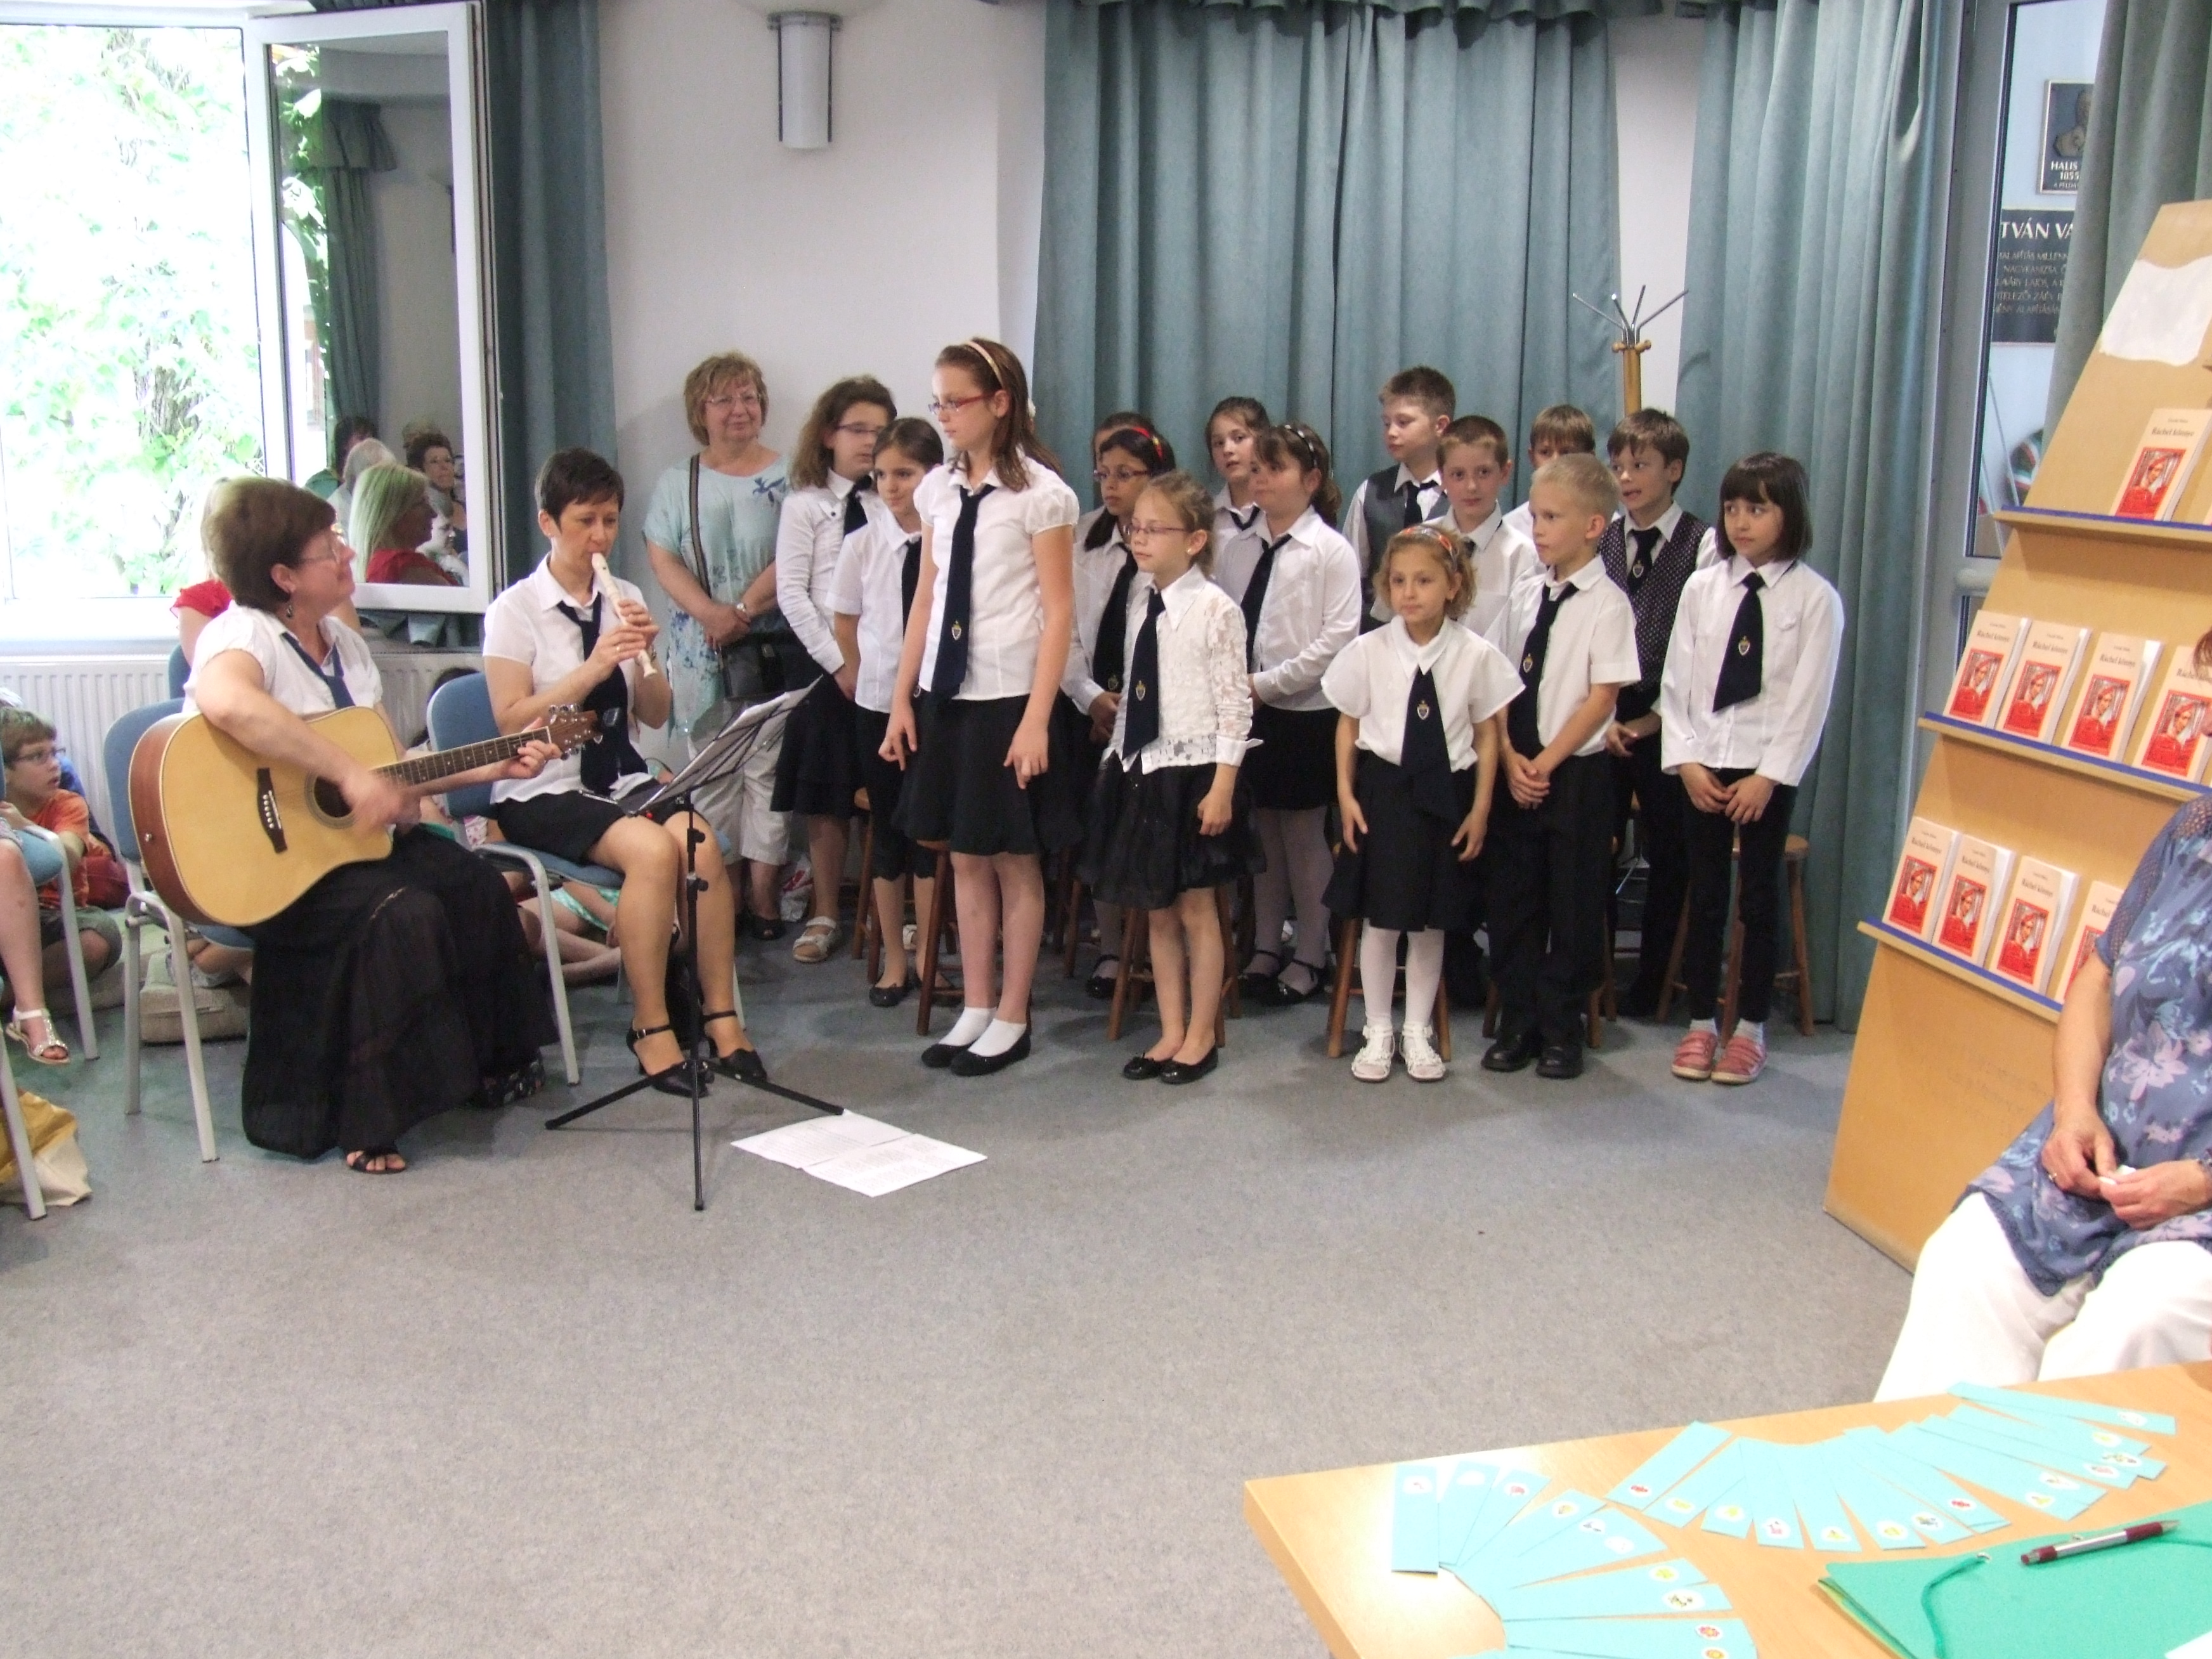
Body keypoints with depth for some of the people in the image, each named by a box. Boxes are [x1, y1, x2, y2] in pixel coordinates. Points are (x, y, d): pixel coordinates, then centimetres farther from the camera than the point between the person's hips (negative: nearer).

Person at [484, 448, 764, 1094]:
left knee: (701, 842, -27)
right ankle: (652, 1029, -20)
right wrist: (595, 667, -20)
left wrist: (644, 658, -9)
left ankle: (723, 1017, -17)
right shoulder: (515, 611, -3)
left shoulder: (627, 600, 10)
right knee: (653, 849, -31)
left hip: (623, 778, 4)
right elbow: (512, 719, -12)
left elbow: (656, 716, 10)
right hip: (543, 791, -4)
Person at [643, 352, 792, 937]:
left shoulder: (785, 478, 3)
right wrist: (711, 613, -14)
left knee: (766, 769, -2)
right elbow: (662, 558, 2)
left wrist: (744, 610, -17)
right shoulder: (676, 482, 11)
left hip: (770, 648, -3)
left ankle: (763, 892, 1)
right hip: (699, 652, 3)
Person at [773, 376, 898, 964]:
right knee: (825, 799, 5)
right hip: (826, 663, -1)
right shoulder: (804, 504, 2)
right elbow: (791, 593, -3)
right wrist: (838, 662, -9)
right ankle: (824, 916, 16)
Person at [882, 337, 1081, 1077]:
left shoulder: (1039, 492, -9)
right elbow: (927, 599, 12)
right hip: (947, 695, 6)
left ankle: (1011, 1020, 17)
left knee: (1015, 862, 5)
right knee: (965, 857, 13)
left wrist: (1037, 718, -15)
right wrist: (902, 698, 8)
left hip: (1008, 697, -6)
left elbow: (1059, 612, -10)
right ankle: (974, 1009, 24)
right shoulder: (938, 488, 8)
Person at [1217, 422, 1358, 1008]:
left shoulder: (1332, 551, -6)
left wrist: (1265, 683, -16)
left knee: (1305, 838, 5)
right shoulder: (1237, 548, 8)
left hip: (1305, 714, -5)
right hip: (1244, 711, 5)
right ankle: (1264, 949, 24)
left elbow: (1338, 640, -13)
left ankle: (1310, 957, 17)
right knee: (1258, 833, 12)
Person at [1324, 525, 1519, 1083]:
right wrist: (1346, 793, -1)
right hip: (1383, 791, 0)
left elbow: (1487, 734, 1)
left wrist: (1480, 809, 0)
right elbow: (1348, 724, 4)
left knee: (1431, 924, 10)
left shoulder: (1476, 655, -6)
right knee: (1380, 921, 6)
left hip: (1446, 795, 0)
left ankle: (1418, 1032, 25)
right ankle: (1377, 1032, 22)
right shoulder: (1368, 651, -5)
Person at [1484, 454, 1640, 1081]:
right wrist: (1511, 758, -5)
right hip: (1517, 773, 5)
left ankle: (1560, 1030, 16)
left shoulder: (1607, 604, -8)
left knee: (1572, 907, 4)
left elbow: (1601, 698, -12)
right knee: (1512, 902, 9)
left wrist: (1546, 763, -14)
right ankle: (1517, 1025, 20)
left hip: (1576, 774, -5)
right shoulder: (1527, 599, 8)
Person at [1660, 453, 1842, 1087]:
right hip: (1702, 765, 3)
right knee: (1704, 895, 8)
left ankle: (1750, 1029, 16)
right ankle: (1700, 1024, 18)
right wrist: (1686, 759, -5)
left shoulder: (1815, 598, -5)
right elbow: (1675, 682, 4)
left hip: (1769, 768, -2)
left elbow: (1809, 699, -8)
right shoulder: (1702, 588, 4)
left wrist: (1769, 776, -13)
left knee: (1760, 896, 5)